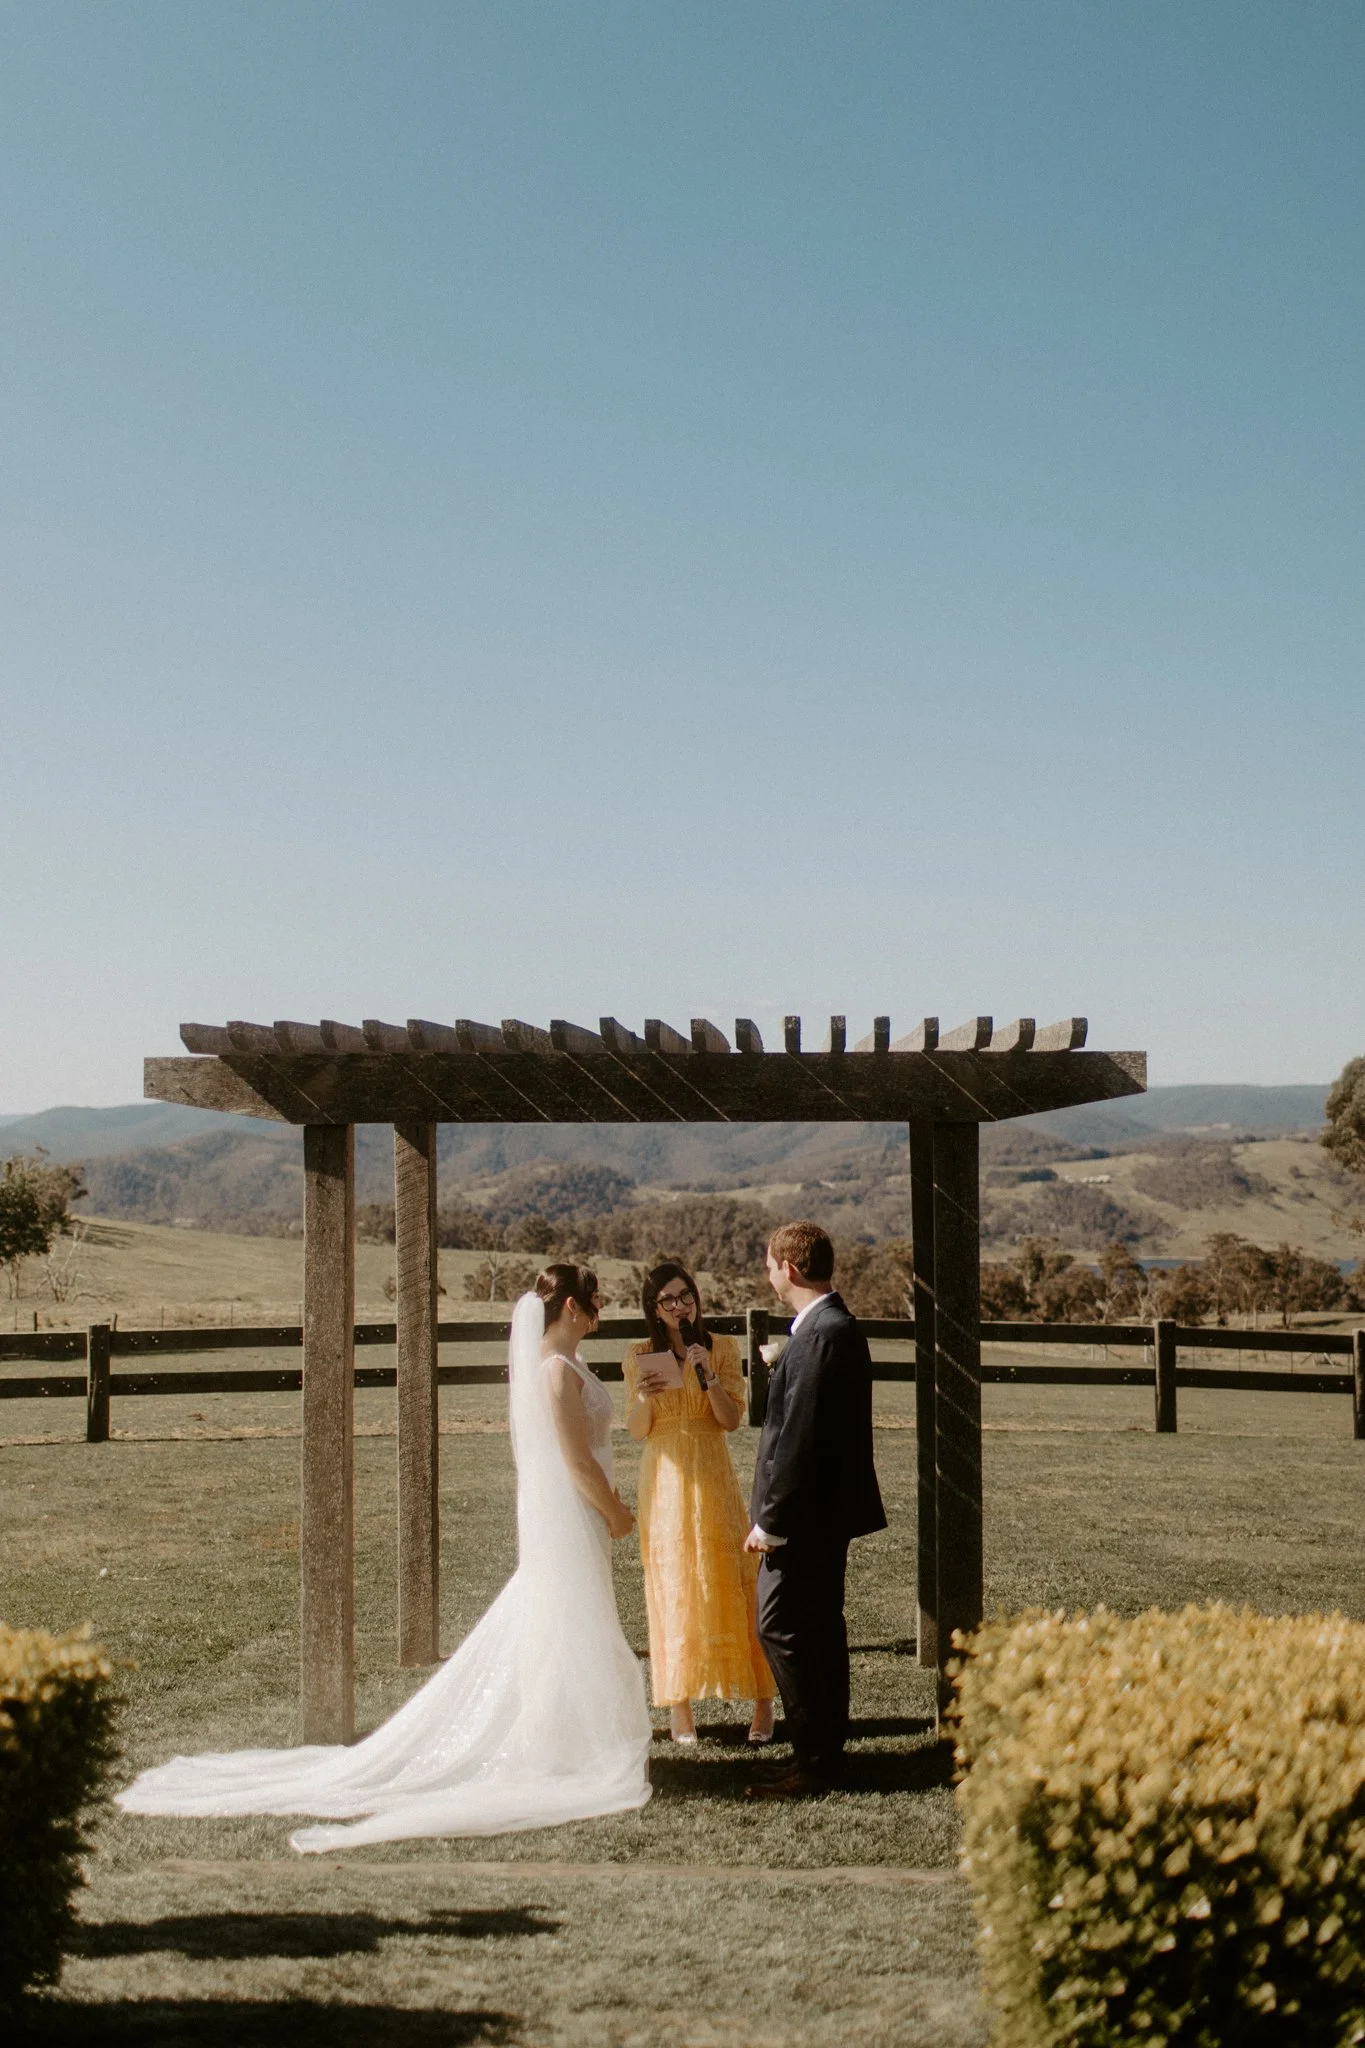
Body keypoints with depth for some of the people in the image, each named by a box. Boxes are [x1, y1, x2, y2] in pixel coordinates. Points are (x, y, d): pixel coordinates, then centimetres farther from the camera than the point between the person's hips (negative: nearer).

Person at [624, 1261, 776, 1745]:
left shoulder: (721, 1349, 4)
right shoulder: (640, 1357, 5)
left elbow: (732, 1419, -3)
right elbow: (637, 1431, 4)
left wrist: (707, 1376, -17)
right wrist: (643, 1397, -16)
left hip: (712, 1479, -1)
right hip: (665, 1483, 1)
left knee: (731, 1584, -3)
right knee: (671, 1589, -1)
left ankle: (763, 1703, 2)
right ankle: (679, 1709, 2)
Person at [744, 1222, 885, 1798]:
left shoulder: (822, 1335, -21)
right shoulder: (834, 1326, 12)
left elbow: (799, 1437, -23)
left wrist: (770, 1519, -19)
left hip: (807, 1514, -11)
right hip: (827, 1512, 11)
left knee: (782, 1627, -6)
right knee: (818, 1629, 15)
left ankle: (813, 1762, -1)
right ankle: (827, 1755, 24)